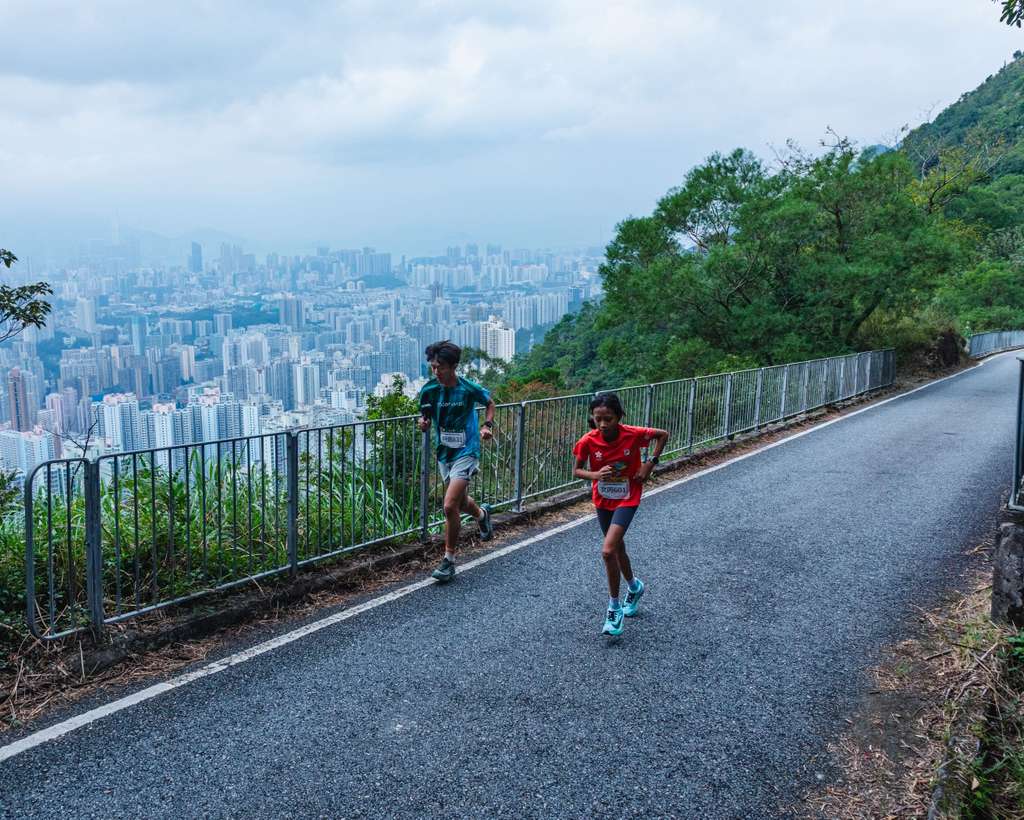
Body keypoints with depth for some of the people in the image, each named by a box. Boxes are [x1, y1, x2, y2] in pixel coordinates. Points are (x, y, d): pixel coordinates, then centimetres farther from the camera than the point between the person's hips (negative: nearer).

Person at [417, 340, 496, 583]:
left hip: (466, 452, -5)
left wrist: (487, 426, -6)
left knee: (450, 506, -15)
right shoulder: (429, 390, -6)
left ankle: (449, 560, -1)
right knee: (461, 501, 22)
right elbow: (426, 420, 5)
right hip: (444, 453, 5)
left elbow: (489, 403, 8)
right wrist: (424, 423, -18)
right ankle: (482, 513, 58)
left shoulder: (469, 389, -13)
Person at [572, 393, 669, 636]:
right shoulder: (588, 441, -18)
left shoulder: (633, 434, -23)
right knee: (617, 548, 21)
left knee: (608, 552, -18)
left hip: (627, 500, -4)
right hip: (603, 500, 4)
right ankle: (634, 587, 50)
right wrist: (595, 475, -26)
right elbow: (577, 471, -6)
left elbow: (663, 434, -5)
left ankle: (614, 608, 0)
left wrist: (650, 463, -13)